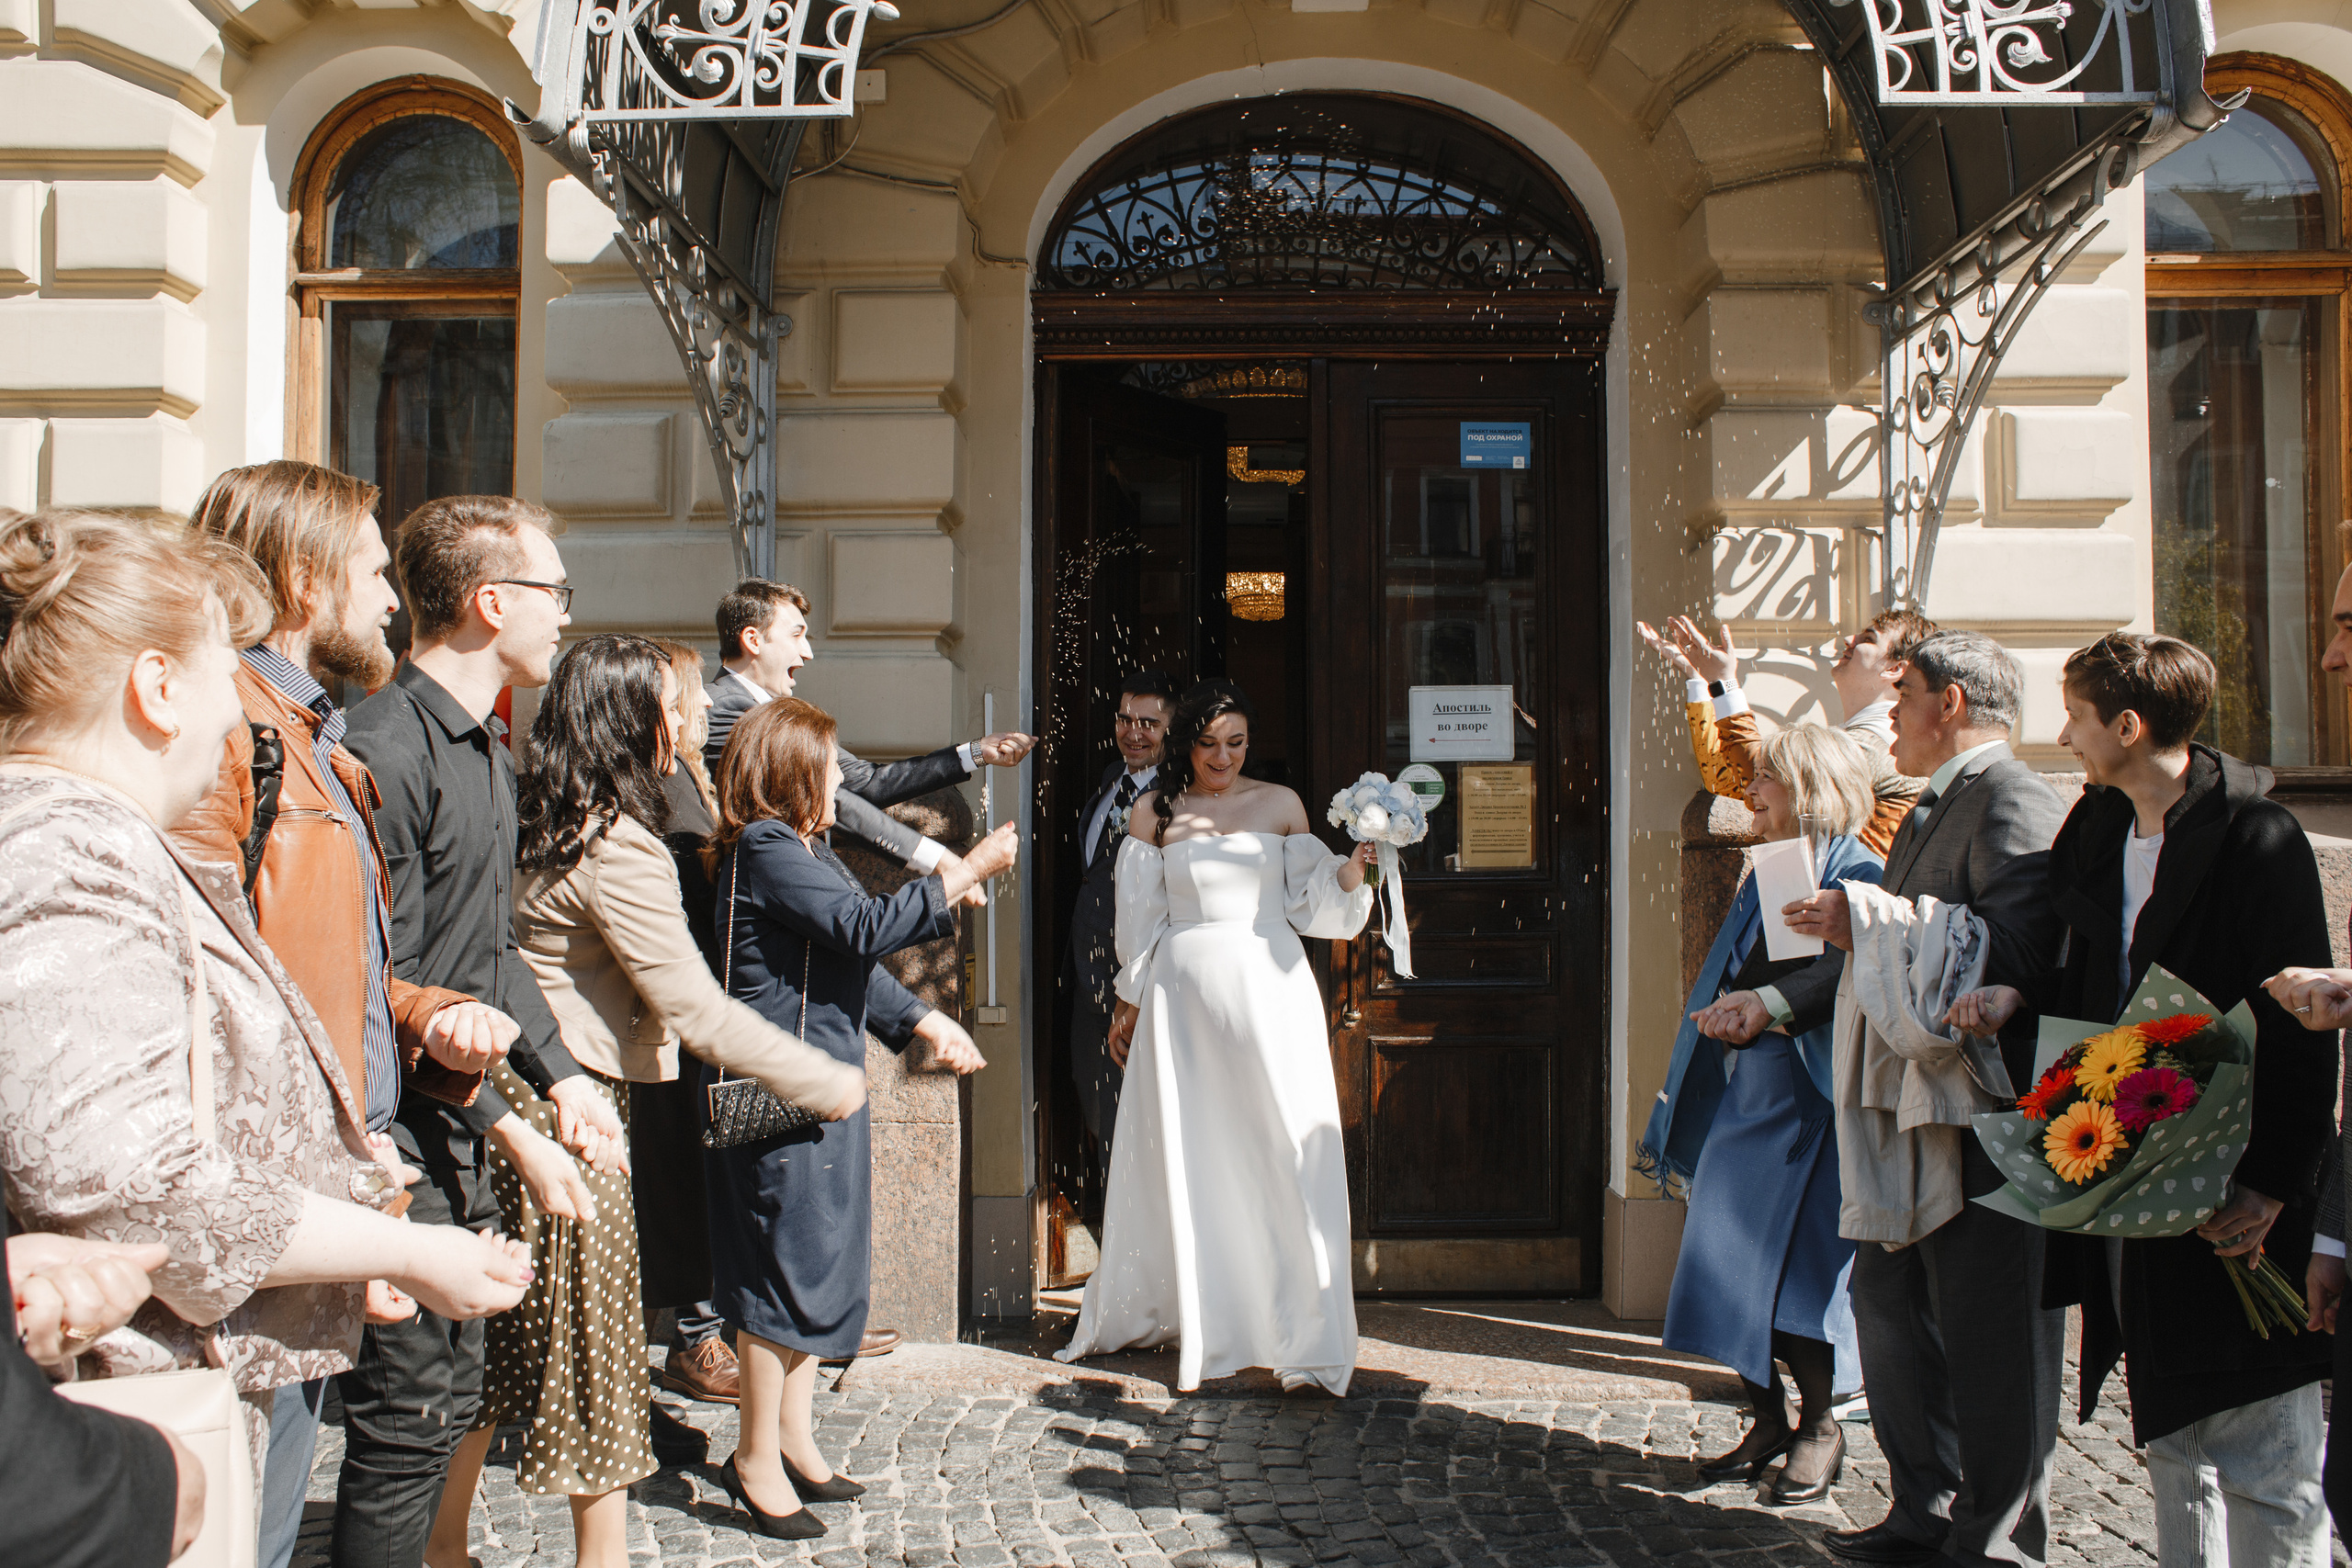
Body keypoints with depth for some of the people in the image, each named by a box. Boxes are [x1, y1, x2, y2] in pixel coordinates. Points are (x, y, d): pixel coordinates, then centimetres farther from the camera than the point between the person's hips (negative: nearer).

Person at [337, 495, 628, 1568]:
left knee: (450, 1394, 18)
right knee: (409, 1418, -1)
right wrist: (514, 1130, -19)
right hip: (404, 1142, -10)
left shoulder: (488, 754, 14)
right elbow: (391, 990, -22)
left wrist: (560, 1074, 7)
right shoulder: (388, 749, -19)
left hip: (461, 1139, 10)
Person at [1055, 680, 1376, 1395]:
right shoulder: (1153, 812, 6)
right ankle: (1200, 1327, 20)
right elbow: (1139, 916, 9)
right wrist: (1129, 1004, 12)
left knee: (1287, 1156, -2)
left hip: (1270, 990, 0)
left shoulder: (1280, 804, 7)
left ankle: (1306, 1341, 6)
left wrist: (1352, 871, -11)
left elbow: (1309, 902, 6)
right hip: (1185, 995, 0)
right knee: (1189, 1161, 6)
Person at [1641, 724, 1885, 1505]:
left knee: (1789, 1271, -5)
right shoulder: (1766, 875, 17)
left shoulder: (1858, 876, -7)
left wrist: (1772, 1001, -32)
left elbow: (1848, 970, -24)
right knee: (1724, 1266, 7)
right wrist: (1730, 1012, -4)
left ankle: (1821, 1426, 17)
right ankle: (1770, 1419, 24)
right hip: (1745, 1092, 8)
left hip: (1810, 1101, -7)